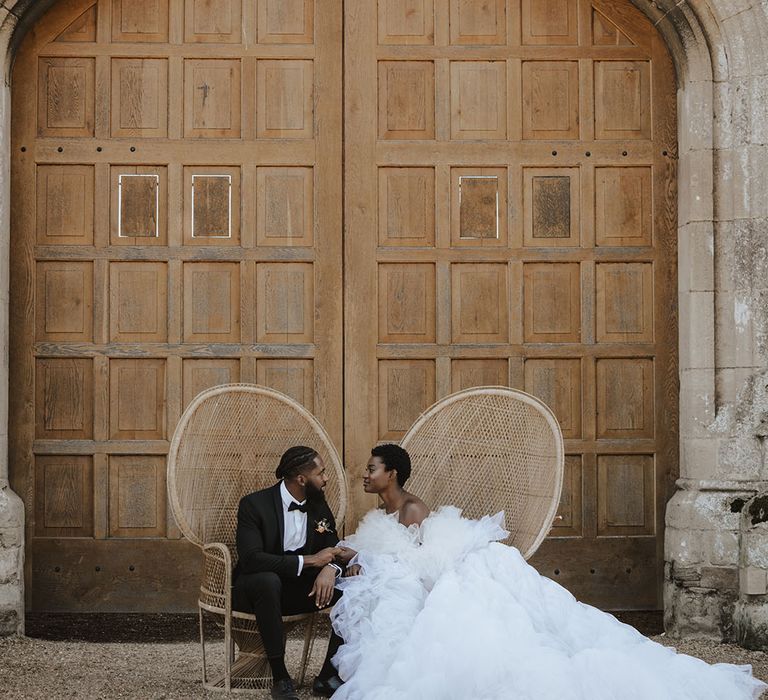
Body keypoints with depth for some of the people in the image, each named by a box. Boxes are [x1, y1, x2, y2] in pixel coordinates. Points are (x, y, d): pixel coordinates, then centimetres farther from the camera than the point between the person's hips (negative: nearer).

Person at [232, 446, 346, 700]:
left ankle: (328, 676, -10)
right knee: (268, 580, -40)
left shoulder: (318, 503, 0)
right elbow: (251, 559, -29)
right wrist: (309, 561, -29)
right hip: (254, 589, -5)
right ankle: (280, 677, -29)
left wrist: (330, 569, -22)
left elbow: (335, 549, 4)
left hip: (299, 587, 5)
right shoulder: (254, 504, -18)